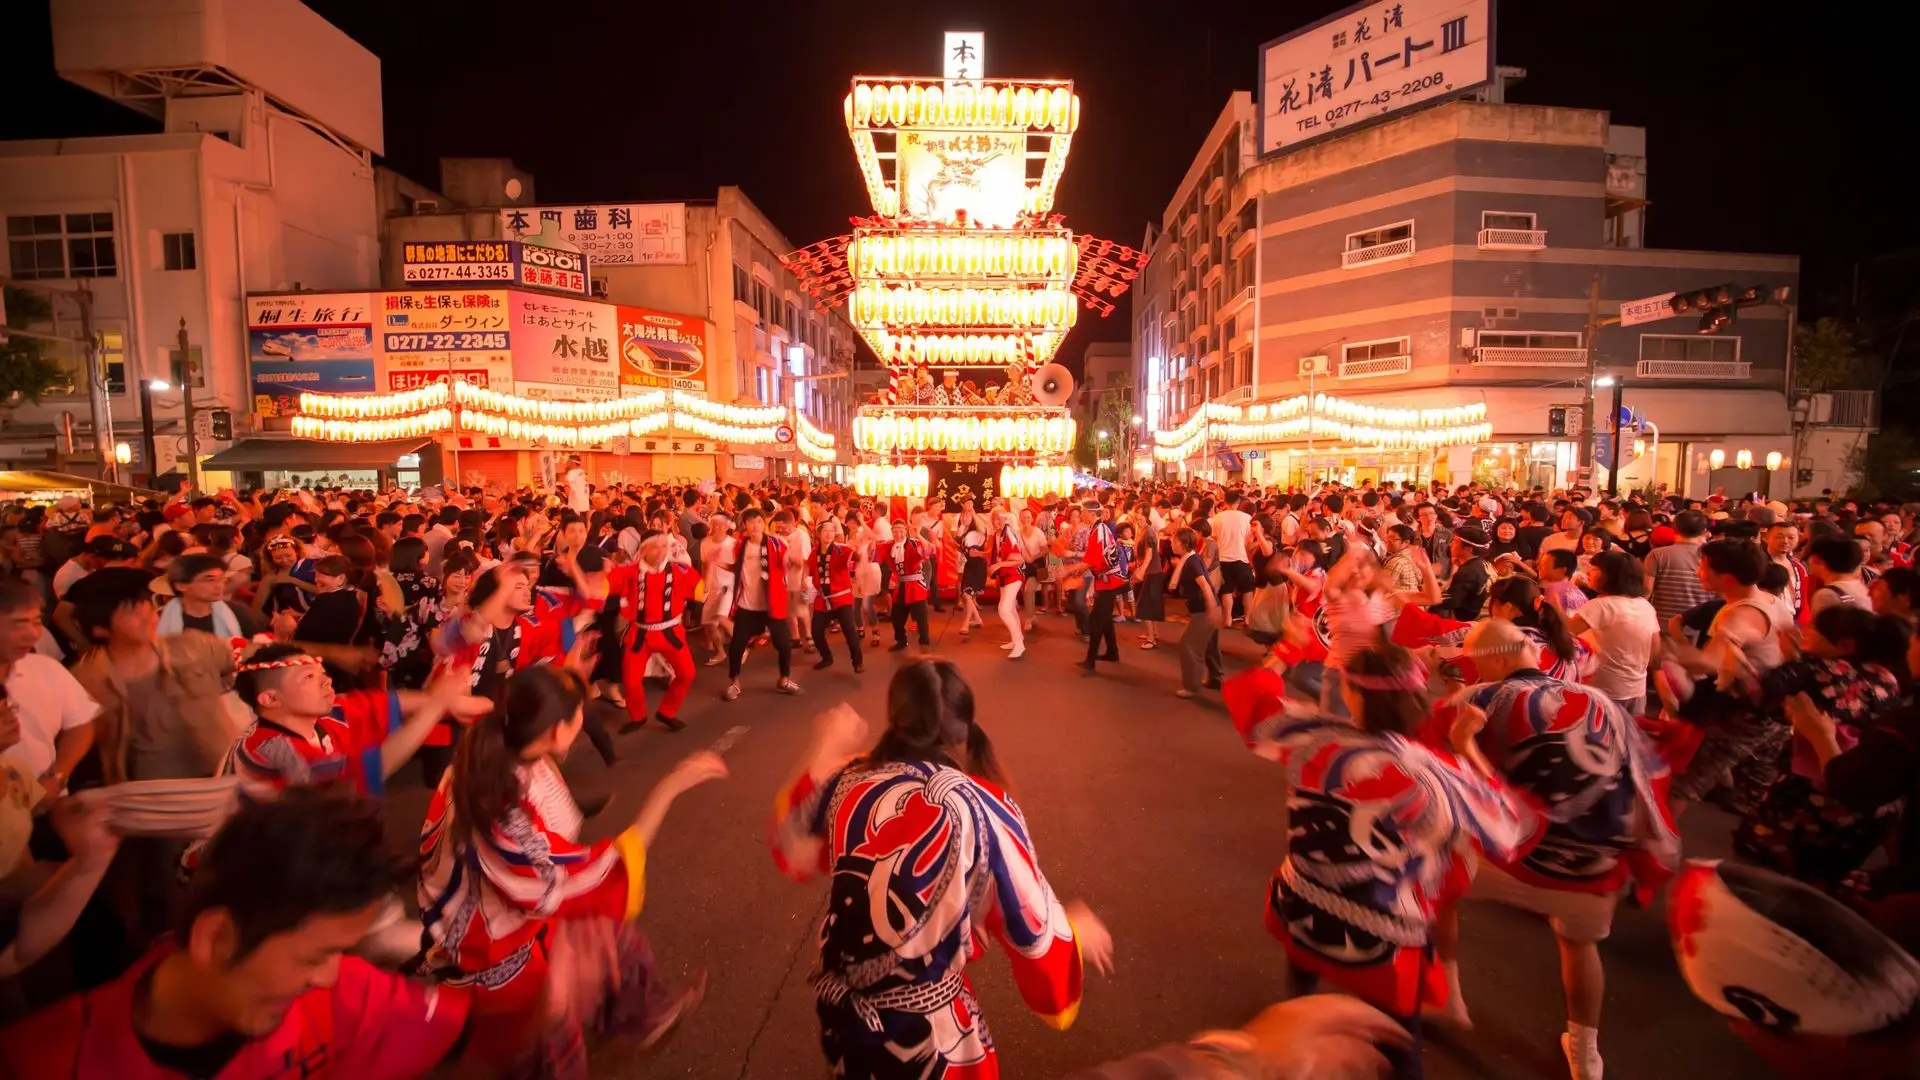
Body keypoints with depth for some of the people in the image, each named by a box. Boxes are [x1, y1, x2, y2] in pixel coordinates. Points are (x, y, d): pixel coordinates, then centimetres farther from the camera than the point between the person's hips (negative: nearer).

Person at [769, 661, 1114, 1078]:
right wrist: (1077, 930, 9)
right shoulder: (981, 809, -21)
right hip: (928, 1028, -3)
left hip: (838, 1006, 4)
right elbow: (1034, 930, -12)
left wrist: (823, 752, 8)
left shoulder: (848, 783, -11)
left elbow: (791, 852, 8)